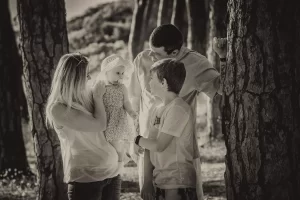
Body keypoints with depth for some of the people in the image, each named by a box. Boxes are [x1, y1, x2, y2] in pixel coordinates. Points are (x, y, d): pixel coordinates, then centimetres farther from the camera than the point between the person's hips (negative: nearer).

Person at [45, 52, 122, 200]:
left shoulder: (86, 97, 6)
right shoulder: (58, 109, -13)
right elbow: (99, 125, -13)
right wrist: (98, 96, -1)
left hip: (111, 171, 6)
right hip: (85, 177, -6)